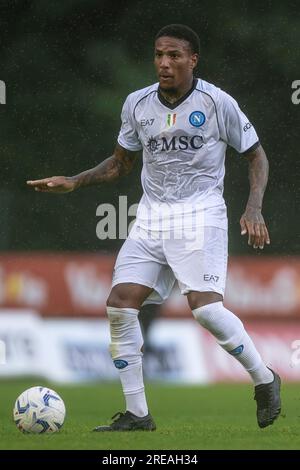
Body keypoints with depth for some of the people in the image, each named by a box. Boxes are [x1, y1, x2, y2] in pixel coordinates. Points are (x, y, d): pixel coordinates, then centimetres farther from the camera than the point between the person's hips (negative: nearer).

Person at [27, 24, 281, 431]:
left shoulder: (217, 102, -5)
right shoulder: (137, 104, 7)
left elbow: (256, 156, 4)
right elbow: (121, 163, 21)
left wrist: (254, 210, -10)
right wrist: (73, 183, 9)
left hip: (200, 215, -5)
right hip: (151, 218, 5)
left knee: (205, 306, -22)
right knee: (120, 304, -9)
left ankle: (264, 380, 3)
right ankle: (136, 414, 0)